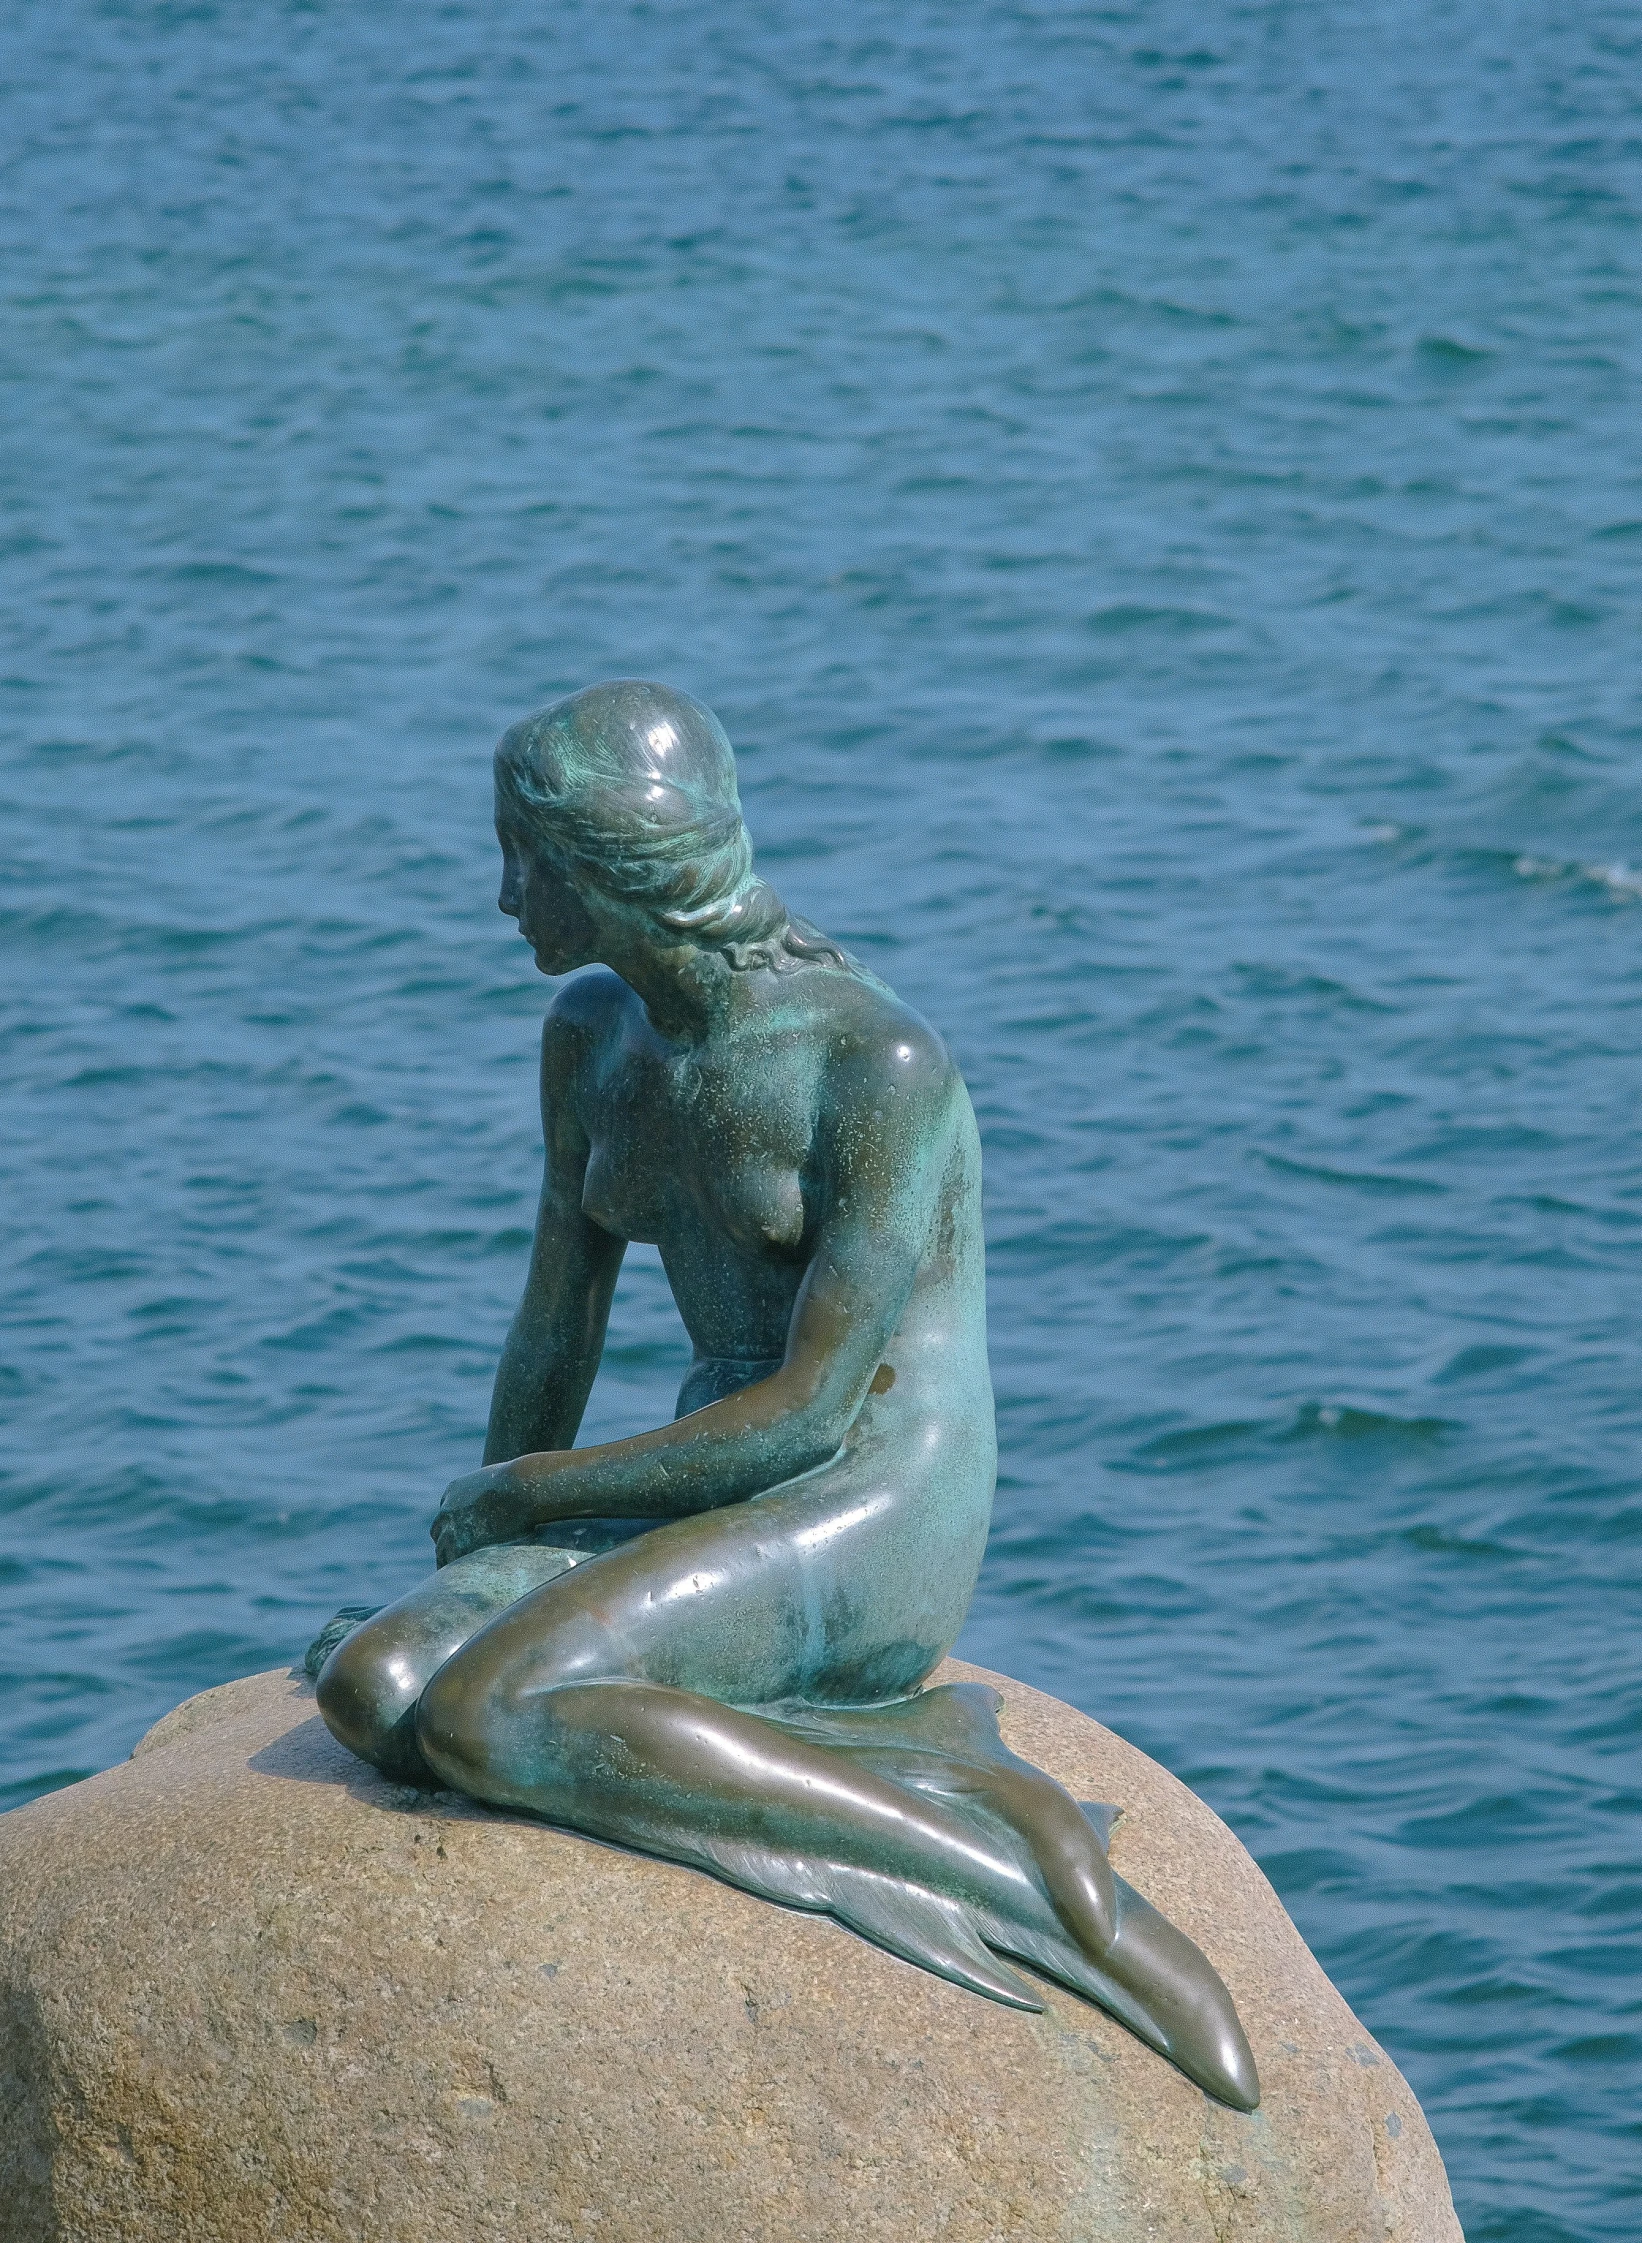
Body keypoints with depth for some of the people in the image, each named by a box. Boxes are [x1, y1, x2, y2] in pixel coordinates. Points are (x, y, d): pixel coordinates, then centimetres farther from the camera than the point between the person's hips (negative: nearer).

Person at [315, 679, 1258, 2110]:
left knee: (480, 1719, -31)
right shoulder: (596, 1030, 9)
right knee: (369, 1692, -20)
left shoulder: (883, 1067, -15)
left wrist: (525, 1494, -8)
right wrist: (483, 1566, 11)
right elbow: (558, 1322, 18)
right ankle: (889, 1763, -20)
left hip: (875, 1534, -8)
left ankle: (1017, 1858, -26)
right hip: (717, 1514, 8)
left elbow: (807, 1412, -17)